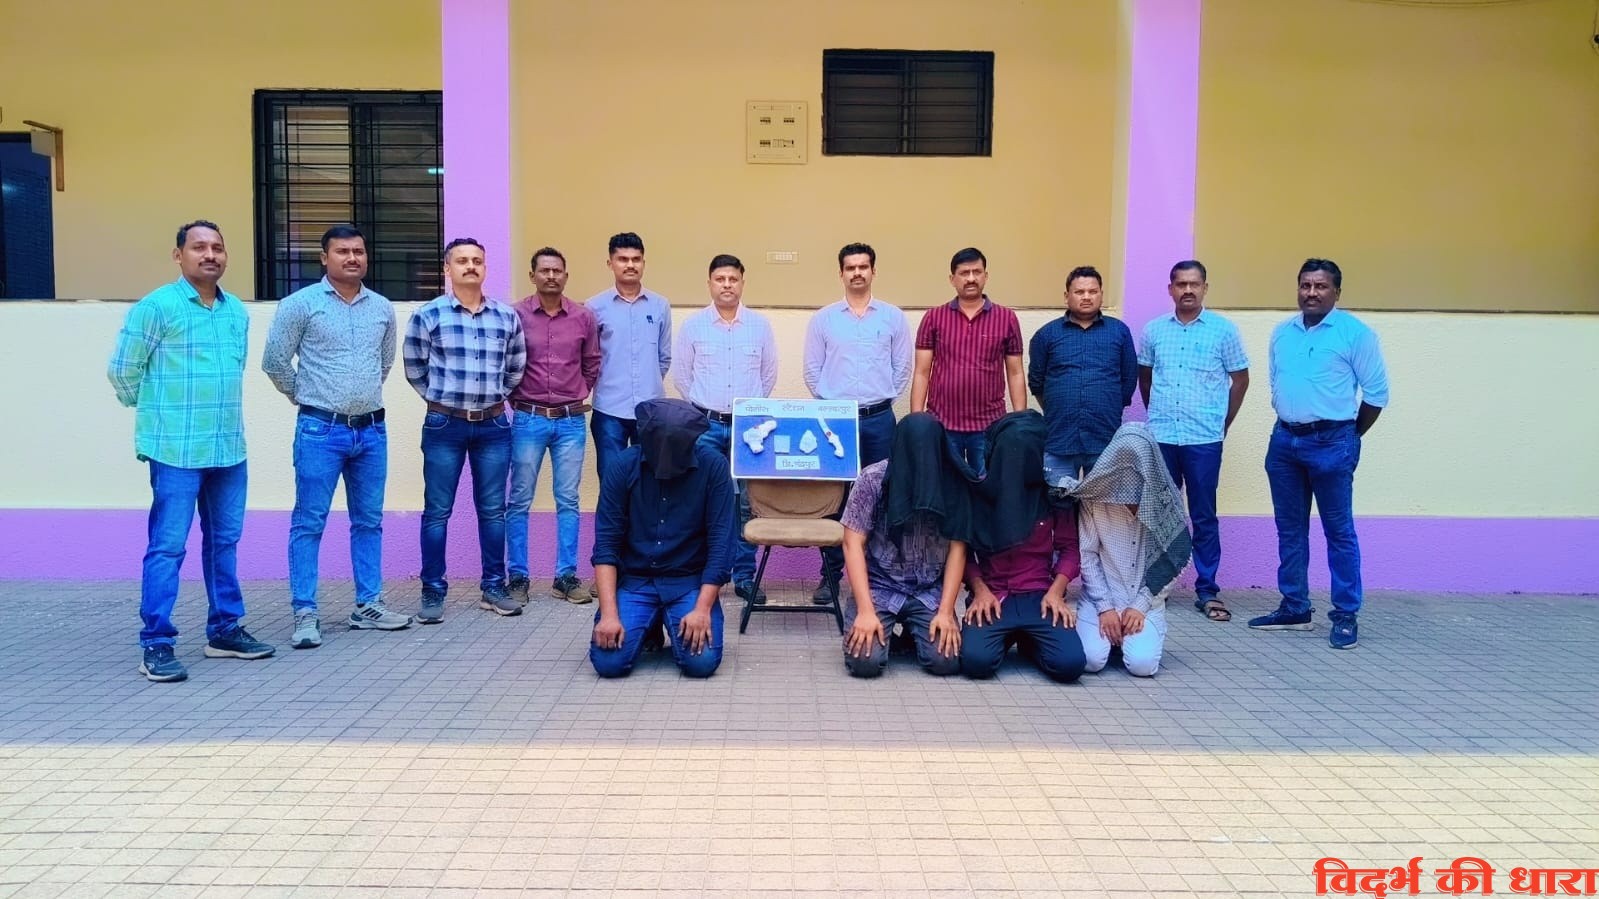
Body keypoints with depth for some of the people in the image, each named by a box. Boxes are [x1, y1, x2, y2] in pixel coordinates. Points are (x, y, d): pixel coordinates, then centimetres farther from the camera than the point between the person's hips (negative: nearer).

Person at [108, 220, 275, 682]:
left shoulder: (237, 310, 11)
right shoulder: (157, 305, -8)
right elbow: (122, 371, -3)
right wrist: (157, 411, 9)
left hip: (229, 448, 6)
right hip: (177, 450, -6)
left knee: (224, 542, 13)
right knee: (168, 547, -3)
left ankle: (225, 630, 24)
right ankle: (156, 644, 4)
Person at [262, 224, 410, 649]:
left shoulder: (382, 308, 8)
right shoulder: (301, 303, -5)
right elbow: (274, 361, -2)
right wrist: (307, 397, 7)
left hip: (372, 430, 5)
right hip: (320, 430, -4)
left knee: (369, 521, 10)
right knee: (309, 523, -1)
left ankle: (368, 605, 19)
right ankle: (305, 613, 5)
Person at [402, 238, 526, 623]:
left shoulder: (507, 317, 5)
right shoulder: (427, 315, -4)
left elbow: (516, 369, 15)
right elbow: (415, 369, 4)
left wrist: (492, 397, 12)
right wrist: (442, 398, 9)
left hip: (493, 425, 3)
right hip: (444, 425, -2)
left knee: (493, 510, 8)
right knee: (437, 512, 2)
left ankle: (494, 588, 18)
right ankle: (433, 593, 10)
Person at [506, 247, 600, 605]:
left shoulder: (584, 317, 3)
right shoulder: (515, 315, -3)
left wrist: (579, 396, 10)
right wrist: (517, 398, 4)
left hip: (571, 421, 2)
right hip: (528, 420, -2)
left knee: (568, 501, 6)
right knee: (519, 501, 2)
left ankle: (566, 576, 14)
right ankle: (518, 577, 11)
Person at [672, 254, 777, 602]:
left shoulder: (760, 325, 5)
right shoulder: (693, 325, 3)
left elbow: (769, 373, 13)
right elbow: (681, 373, 9)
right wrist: (702, 406, 9)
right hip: (706, 425, 0)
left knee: (746, 503, 1)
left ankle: (744, 575, 9)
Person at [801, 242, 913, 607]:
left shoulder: (893, 317, 5)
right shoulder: (823, 318, 4)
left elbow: (902, 368, 7)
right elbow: (812, 370, 5)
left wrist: (882, 399, 3)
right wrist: (829, 403, 0)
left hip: (879, 419, 1)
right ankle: (830, 575, 10)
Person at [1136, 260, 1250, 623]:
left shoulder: (1224, 330, -1)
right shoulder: (1153, 330, 6)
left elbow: (1240, 379, 6)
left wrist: (1223, 423, 6)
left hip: (1204, 439, -2)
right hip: (1160, 437, 2)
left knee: (1204, 516, 3)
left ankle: (1207, 590, 10)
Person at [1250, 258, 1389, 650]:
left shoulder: (1356, 333, -6)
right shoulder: (1281, 333, 10)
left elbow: (1376, 393, -3)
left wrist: (1349, 437, 3)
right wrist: (1290, 425, 13)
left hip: (1331, 443, -6)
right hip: (1284, 440, 6)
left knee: (1339, 531, -1)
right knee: (1290, 529, 11)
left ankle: (1346, 616, 6)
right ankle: (1294, 608, 21)